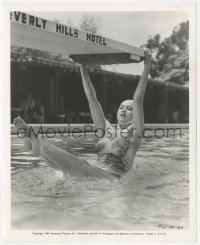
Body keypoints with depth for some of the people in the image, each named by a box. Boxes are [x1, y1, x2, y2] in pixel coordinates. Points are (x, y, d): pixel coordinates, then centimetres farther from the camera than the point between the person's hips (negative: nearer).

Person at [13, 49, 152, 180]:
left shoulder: (133, 135, 7)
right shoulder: (107, 130, 19)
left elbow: (138, 100, -4)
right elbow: (91, 98, 16)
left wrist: (147, 68, -8)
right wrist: (83, 67, 15)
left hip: (113, 179, -5)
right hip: (94, 174, 6)